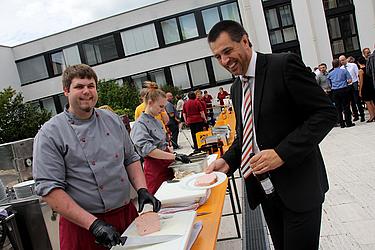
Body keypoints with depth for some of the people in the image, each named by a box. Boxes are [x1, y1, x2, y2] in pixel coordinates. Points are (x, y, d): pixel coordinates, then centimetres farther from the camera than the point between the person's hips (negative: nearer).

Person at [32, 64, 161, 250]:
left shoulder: (112, 120, 5)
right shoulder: (50, 134, -10)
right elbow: (49, 188, -15)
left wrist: (142, 190, -5)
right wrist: (93, 224, -20)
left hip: (127, 214, 5)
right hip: (82, 226, -5)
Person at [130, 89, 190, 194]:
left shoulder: (156, 121, 14)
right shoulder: (140, 124, -13)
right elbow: (148, 149, -26)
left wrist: (172, 151, 4)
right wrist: (174, 156, -31)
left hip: (167, 164, 8)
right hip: (154, 167, -8)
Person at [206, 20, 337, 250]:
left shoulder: (284, 65, -12)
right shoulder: (236, 88, 11)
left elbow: (326, 113, -15)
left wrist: (282, 153, -24)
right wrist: (228, 161, -1)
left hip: (298, 185, -6)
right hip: (265, 189, 7)